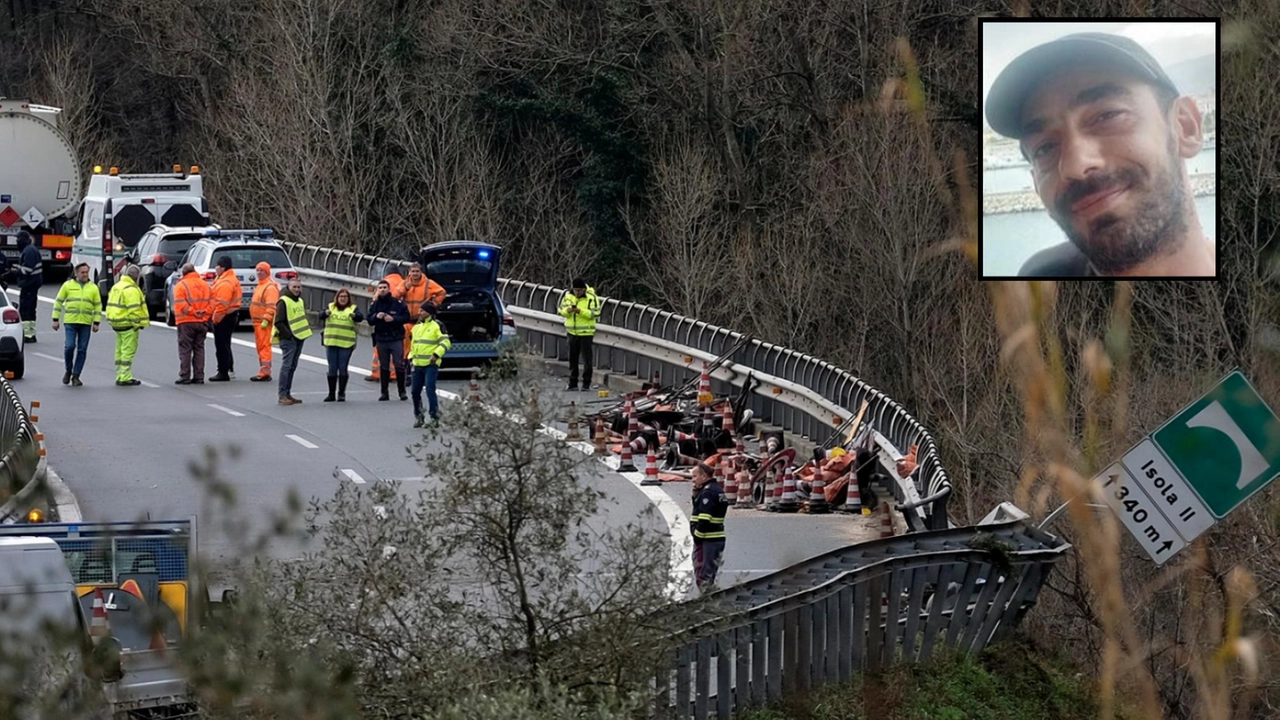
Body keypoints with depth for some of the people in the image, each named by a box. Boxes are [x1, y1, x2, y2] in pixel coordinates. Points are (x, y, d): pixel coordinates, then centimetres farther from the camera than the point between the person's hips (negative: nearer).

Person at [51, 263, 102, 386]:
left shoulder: (93, 288, 10)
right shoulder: (68, 285, 5)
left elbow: (98, 306, 11)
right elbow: (58, 302, 7)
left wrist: (96, 323, 2)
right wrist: (56, 319, 2)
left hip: (86, 323, 2)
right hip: (70, 321, -2)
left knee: (82, 350, 1)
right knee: (69, 346, -13)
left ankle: (75, 376, 8)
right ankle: (68, 370, 10)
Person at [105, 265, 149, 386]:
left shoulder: (117, 286, 16)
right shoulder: (131, 289, -15)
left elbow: (111, 305, 20)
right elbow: (134, 309, -20)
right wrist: (137, 325, -16)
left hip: (117, 324, 10)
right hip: (127, 324, -10)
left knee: (120, 350, 15)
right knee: (128, 351, -8)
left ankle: (120, 376, 19)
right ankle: (125, 378, -10)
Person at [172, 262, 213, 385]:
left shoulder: (181, 285, -7)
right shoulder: (205, 285, 10)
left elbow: (180, 304, -16)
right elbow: (212, 303, 5)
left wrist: (191, 312, -10)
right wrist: (206, 313, 0)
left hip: (186, 322, -5)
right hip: (203, 322, 5)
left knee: (185, 349, 0)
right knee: (199, 349, 11)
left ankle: (185, 377, -2)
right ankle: (199, 377, 9)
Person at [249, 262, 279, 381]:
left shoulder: (270, 287, -12)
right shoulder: (260, 286, 20)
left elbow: (272, 306, -21)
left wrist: (266, 320, -26)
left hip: (265, 323, -11)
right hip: (257, 322, 11)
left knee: (264, 346, -12)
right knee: (260, 347, 13)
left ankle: (265, 373, -13)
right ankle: (264, 372, 18)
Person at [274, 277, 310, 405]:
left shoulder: (300, 301, 15)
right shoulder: (283, 302, -11)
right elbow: (278, 322, -16)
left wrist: (304, 332, 14)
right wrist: (288, 335, -18)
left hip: (299, 338, 9)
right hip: (288, 340, -9)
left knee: (292, 367, 12)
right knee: (286, 366, -10)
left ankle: (288, 394, 17)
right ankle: (282, 395, -9)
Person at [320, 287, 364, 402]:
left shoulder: (353, 308, 4)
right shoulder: (331, 307, 10)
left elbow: (361, 317, -14)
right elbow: (321, 316, -5)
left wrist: (355, 316, -37)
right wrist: (326, 313, -29)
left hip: (346, 344, -2)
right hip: (331, 343, 2)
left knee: (343, 369, 0)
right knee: (332, 369, 5)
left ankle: (342, 393, 7)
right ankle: (331, 393, 12)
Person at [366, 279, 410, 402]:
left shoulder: (397, 303, -2)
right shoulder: (374, 304, 9)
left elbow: (406, 317, -2)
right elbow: (370, 321, 8)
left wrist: (393, 319, -16)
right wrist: (376, 317, -12)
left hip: (396, 338, -3)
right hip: (381, 339, 3)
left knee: (399, 365, -5)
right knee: (384, 366, 6)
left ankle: (402, 391, 2)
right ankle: (384, 392, 9)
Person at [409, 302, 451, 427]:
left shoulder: (437, 326, -5)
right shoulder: (417, 327, 18)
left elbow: (446, 342, -10)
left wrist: (436, 354, -20)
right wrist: (411, 357, 16)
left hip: (431, 364, -8)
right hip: (418, 365, 8)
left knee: (430, 389, -16)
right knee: (415, 391, 8)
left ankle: (435, 417, -12)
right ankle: (418, 416, 21)